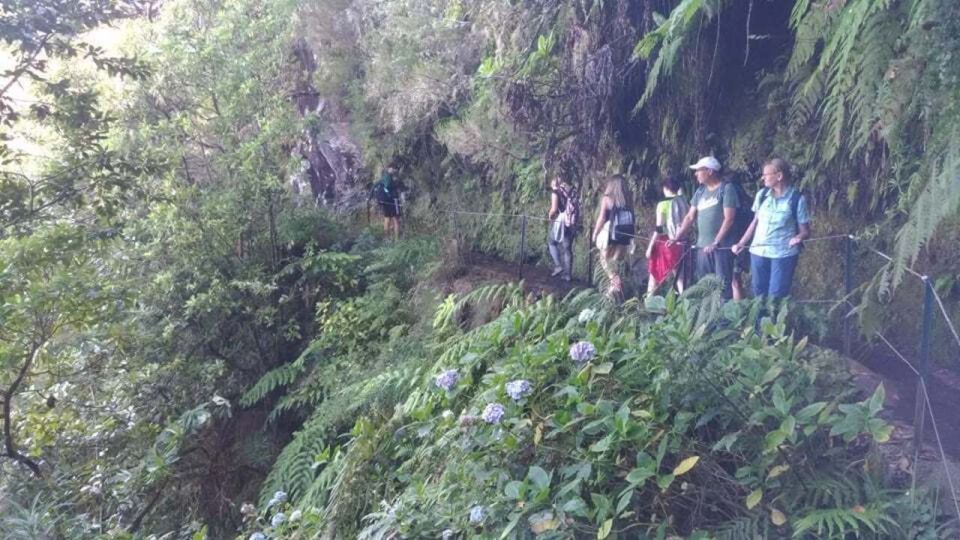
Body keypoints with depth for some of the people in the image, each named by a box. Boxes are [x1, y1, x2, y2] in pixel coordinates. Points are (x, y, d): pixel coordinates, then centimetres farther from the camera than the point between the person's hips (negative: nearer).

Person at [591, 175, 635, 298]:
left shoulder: (607, 198, -4)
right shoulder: (628, 198, 5)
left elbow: (601, 218, -6)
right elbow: (631, 217, 3)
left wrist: (595, 233, 5)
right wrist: (633, 233, 8)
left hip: (610, 234, -4)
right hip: (625, 236, 4)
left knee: (606, 260, 8)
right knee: (615, 262, 16)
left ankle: (616, 282, -11)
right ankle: (616, 284, 14)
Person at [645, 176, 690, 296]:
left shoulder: (663, 204, -10)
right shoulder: (684, 203, 3)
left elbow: (659, 228, -13)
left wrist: (650, 246, -8)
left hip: (665, 242, -4)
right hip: (680, 243, 4)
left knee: (655, 273, 8)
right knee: (680, 274, 9)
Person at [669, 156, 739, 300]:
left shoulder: (726, 189, -6)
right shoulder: (700, 191, 13)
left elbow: (729, 219, -12)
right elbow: (690, 217, 14)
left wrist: (716, 242, -17)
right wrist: (676, 238, 3)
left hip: (722, 246, -6)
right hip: (702, 246, 6)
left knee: (723, 284, -5)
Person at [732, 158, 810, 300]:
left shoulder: (797, 198, -8)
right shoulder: (762, 194, 6)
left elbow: (805, 230, -5)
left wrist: (799, 237, -27)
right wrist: (741, 243, 12)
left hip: (783, 254, -5)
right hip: (758, 252, 5)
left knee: (776, 297, -4)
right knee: (759, 294, 10)